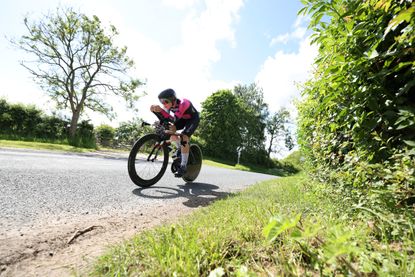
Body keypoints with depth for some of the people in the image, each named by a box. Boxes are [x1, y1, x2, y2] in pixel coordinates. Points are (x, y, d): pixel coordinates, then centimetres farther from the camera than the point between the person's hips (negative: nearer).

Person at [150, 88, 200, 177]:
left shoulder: (183, 103, -36)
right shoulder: (169, 104, -16)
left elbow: (174, 119, -46)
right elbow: (165, 117, -13)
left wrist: (161, 110, -57)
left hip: (193, 119, -7)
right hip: (183, 119, 7)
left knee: (184, 137, -26)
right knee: (169, 130, -15)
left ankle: (183, 166, -18)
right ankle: (180, 148, 11)